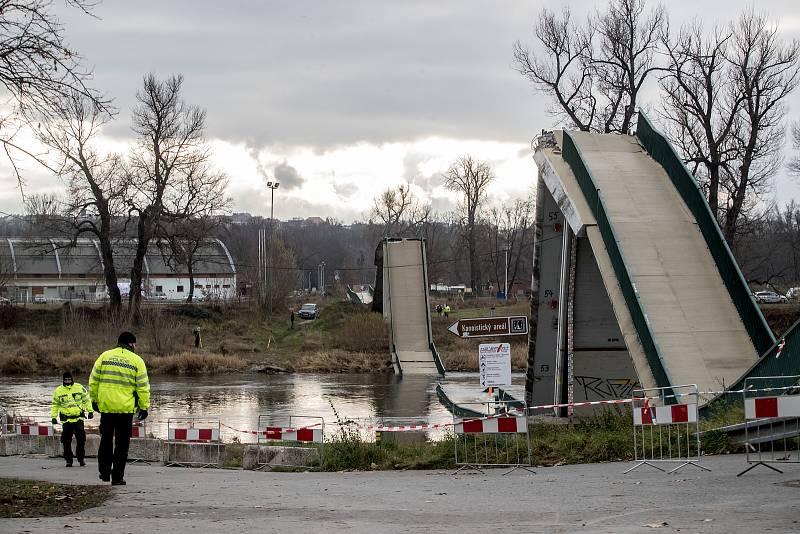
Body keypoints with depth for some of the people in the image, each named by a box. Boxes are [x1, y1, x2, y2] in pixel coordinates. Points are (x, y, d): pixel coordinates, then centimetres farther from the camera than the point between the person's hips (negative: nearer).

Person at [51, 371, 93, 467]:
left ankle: (81, 459, 4)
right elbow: (55, 405, 14)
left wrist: (90, 411, 7)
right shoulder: (58, 391, 6)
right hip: (66, 419, 1)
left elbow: (86, 400, 13)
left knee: (81, 439, -8)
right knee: (66, 441, -2)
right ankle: (68, 460, 8)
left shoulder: (79, 388, 4)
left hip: (78, 418, -1)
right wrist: (54, 417, 7)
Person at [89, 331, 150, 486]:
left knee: (106, 440, 19)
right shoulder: (137, 361, -1)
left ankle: (104, 472, 22)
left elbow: (93, 381, 7)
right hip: (125, 408, -2)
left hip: (105, 405, 2)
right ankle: (117, 477, 3)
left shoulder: (105, 356, 5)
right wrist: (144, 407, 3)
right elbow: (143, 387, -3)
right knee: (122, 443, 4)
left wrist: (94, 400, 18)